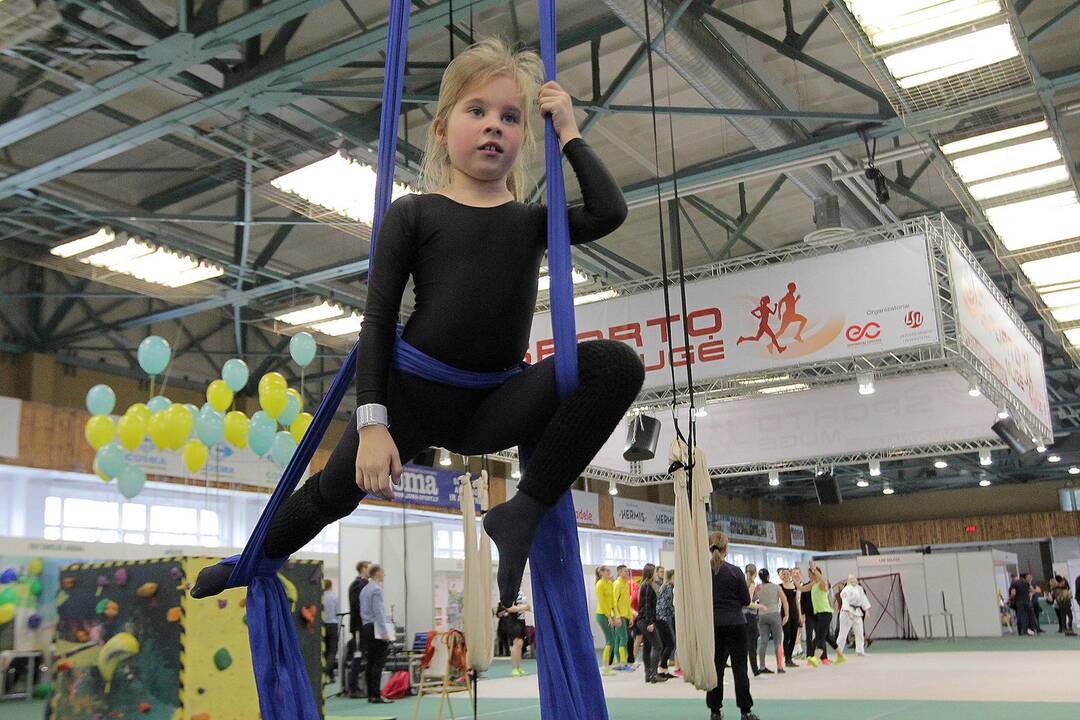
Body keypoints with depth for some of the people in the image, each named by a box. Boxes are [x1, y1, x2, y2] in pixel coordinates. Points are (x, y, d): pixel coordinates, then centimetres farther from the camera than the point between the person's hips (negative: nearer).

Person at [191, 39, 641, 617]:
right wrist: (371, 424, -13)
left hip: (494, 405, 2)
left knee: (617, 363, -20)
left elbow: (609, 211, -7)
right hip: (412, 392, -1)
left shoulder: (532, 222, 10)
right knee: (334, 491, 8)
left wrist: (568, 133, 3)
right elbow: (378, 320, -4)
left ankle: (522, 514, -16)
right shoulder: (413, 214, 1)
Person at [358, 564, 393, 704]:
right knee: (378, 663, -8)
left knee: (370, 663, 9)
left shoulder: (364, 589, 17)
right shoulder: (376, 589, -12)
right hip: (376, 629, -9)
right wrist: (384, 632, -19)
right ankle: (377, 695, -11)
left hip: (366, 628, 9)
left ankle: (371, 694, 11)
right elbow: (378, 611, -18)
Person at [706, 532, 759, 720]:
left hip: (712, 624, 2)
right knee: (739, 667, 4)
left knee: (715, 666, 8)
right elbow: (746, 600, -3)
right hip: (735, 623, -2)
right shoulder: (735, 571, -9)